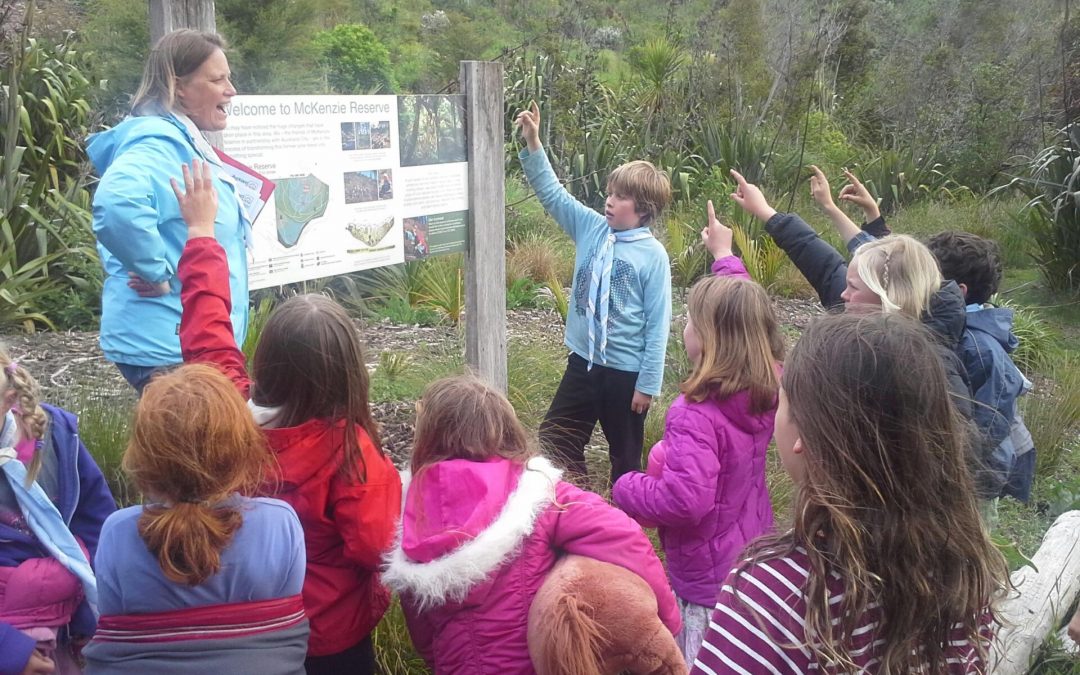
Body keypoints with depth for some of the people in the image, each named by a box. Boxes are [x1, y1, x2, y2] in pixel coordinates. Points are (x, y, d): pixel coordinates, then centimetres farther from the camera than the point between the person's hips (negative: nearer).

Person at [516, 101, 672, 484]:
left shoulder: (653, 255, -14)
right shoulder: (592, 228, 0)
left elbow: (658, 323, -14)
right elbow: (552, 194, 1)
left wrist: (648, 383, -14)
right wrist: (533, 144, -11)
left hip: (627, 371, -5)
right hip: (583, 361, 6)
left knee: (625, 455, 13)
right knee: (553, 440, 12)